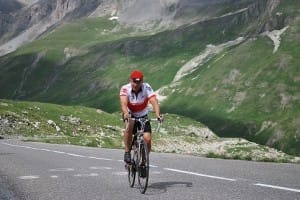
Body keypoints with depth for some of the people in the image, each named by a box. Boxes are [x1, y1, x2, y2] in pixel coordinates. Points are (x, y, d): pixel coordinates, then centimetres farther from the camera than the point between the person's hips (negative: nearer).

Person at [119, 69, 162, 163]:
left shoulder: (147, 88, -22)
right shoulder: (125, 89, -23)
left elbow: (154, 102, -34)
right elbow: (123, 103, -37)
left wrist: (158, 114, -52)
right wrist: (126, 113, -59)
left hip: (143, 116, 1)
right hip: (130, 115, -1)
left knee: (147, 139, -16)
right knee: (130, 125, -35)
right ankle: (127, 152, -20)